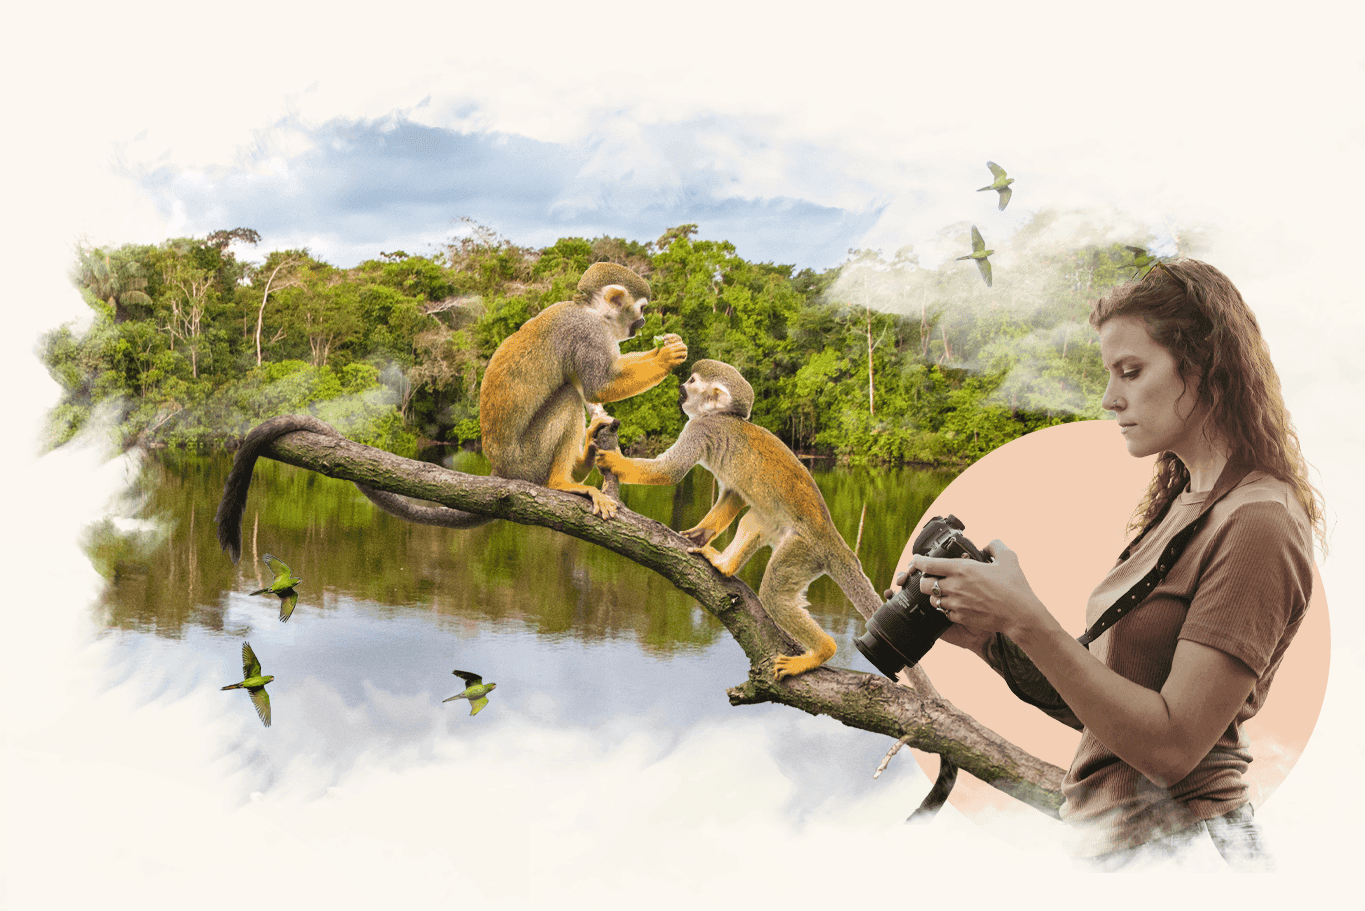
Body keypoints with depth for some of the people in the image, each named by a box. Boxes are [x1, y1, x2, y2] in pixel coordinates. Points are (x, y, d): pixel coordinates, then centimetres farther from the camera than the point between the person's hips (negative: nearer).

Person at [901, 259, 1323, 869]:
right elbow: (1101, 714, 9)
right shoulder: (1181, 506, 11)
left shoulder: (1258, 522, -16)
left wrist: (1027, 620, -23)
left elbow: (1172, 745, -22)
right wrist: (990, 640, -2)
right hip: (1112, 841, 7)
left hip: (1176, 838, -7)